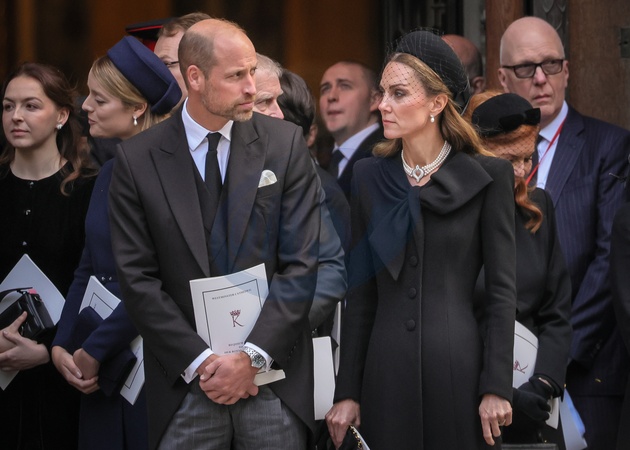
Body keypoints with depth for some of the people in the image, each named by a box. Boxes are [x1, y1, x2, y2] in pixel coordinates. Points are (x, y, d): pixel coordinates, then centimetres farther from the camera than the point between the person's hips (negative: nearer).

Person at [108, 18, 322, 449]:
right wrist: (201, 362, -9)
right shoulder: (138, 159, -1)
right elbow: (137, 279, -2)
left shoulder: (285, 143, 0)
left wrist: (252, 356, -10)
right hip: (185, 385, 0)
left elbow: (302, 264, -3)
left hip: (274, 374, 0)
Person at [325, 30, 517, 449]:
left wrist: (496, 388, -9)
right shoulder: (369, 176, 9)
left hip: (459, 367, -3)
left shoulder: (487, 176, 0)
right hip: (387, 369, 3)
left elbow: (502, 289, -3)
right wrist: (347, 392, 4)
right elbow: (361, 293, 8)